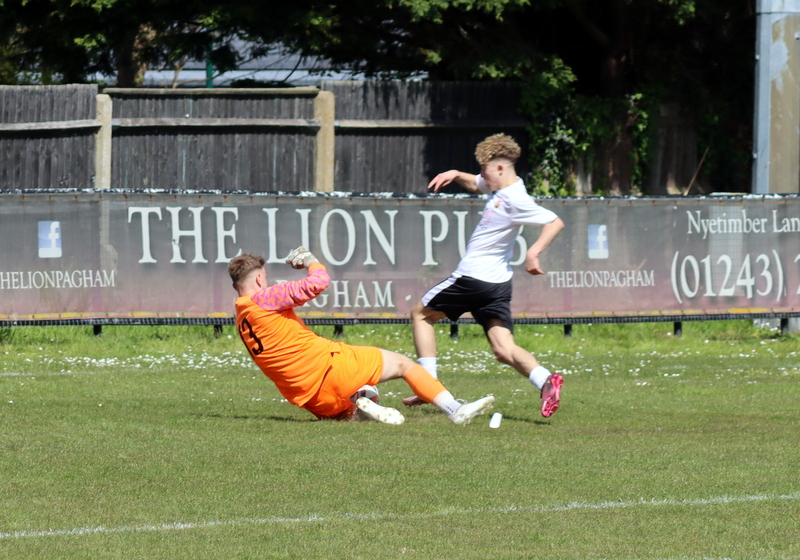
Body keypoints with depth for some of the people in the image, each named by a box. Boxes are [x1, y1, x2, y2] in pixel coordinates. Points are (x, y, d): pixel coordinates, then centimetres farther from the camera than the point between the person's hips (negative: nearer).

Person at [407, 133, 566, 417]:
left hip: (472, 278, -9)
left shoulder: (515, 201, -19)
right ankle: (545, 380, -28)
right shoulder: (499, 187, 9)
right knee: (504, 349, -2)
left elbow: (555, 222, -25)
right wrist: (455, 175, 11)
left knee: (421, 314, 12)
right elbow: (475, 184, 31)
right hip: (498, 284, 9)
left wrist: (533, 252, -36)